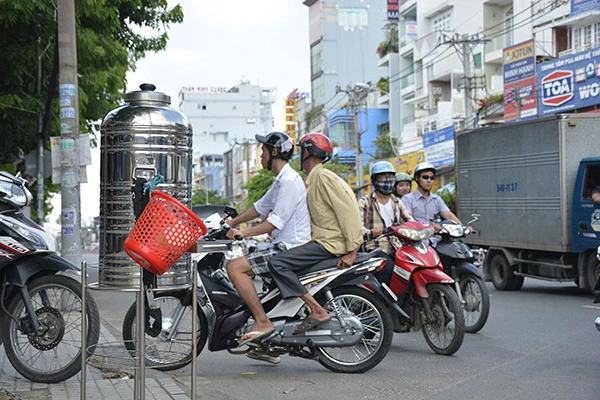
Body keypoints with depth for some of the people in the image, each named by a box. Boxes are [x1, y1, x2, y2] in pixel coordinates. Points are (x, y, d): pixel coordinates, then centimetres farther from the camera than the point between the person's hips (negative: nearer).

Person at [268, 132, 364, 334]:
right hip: (321, 240, 11)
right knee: (279, 261, 18)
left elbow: (349, 210, -19)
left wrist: (352, 251, -23)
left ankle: (317, 311, -24)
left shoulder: (324, 177, -11)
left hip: (331, 243, -11)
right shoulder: (312, 181, 22)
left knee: (277, 263, -20)